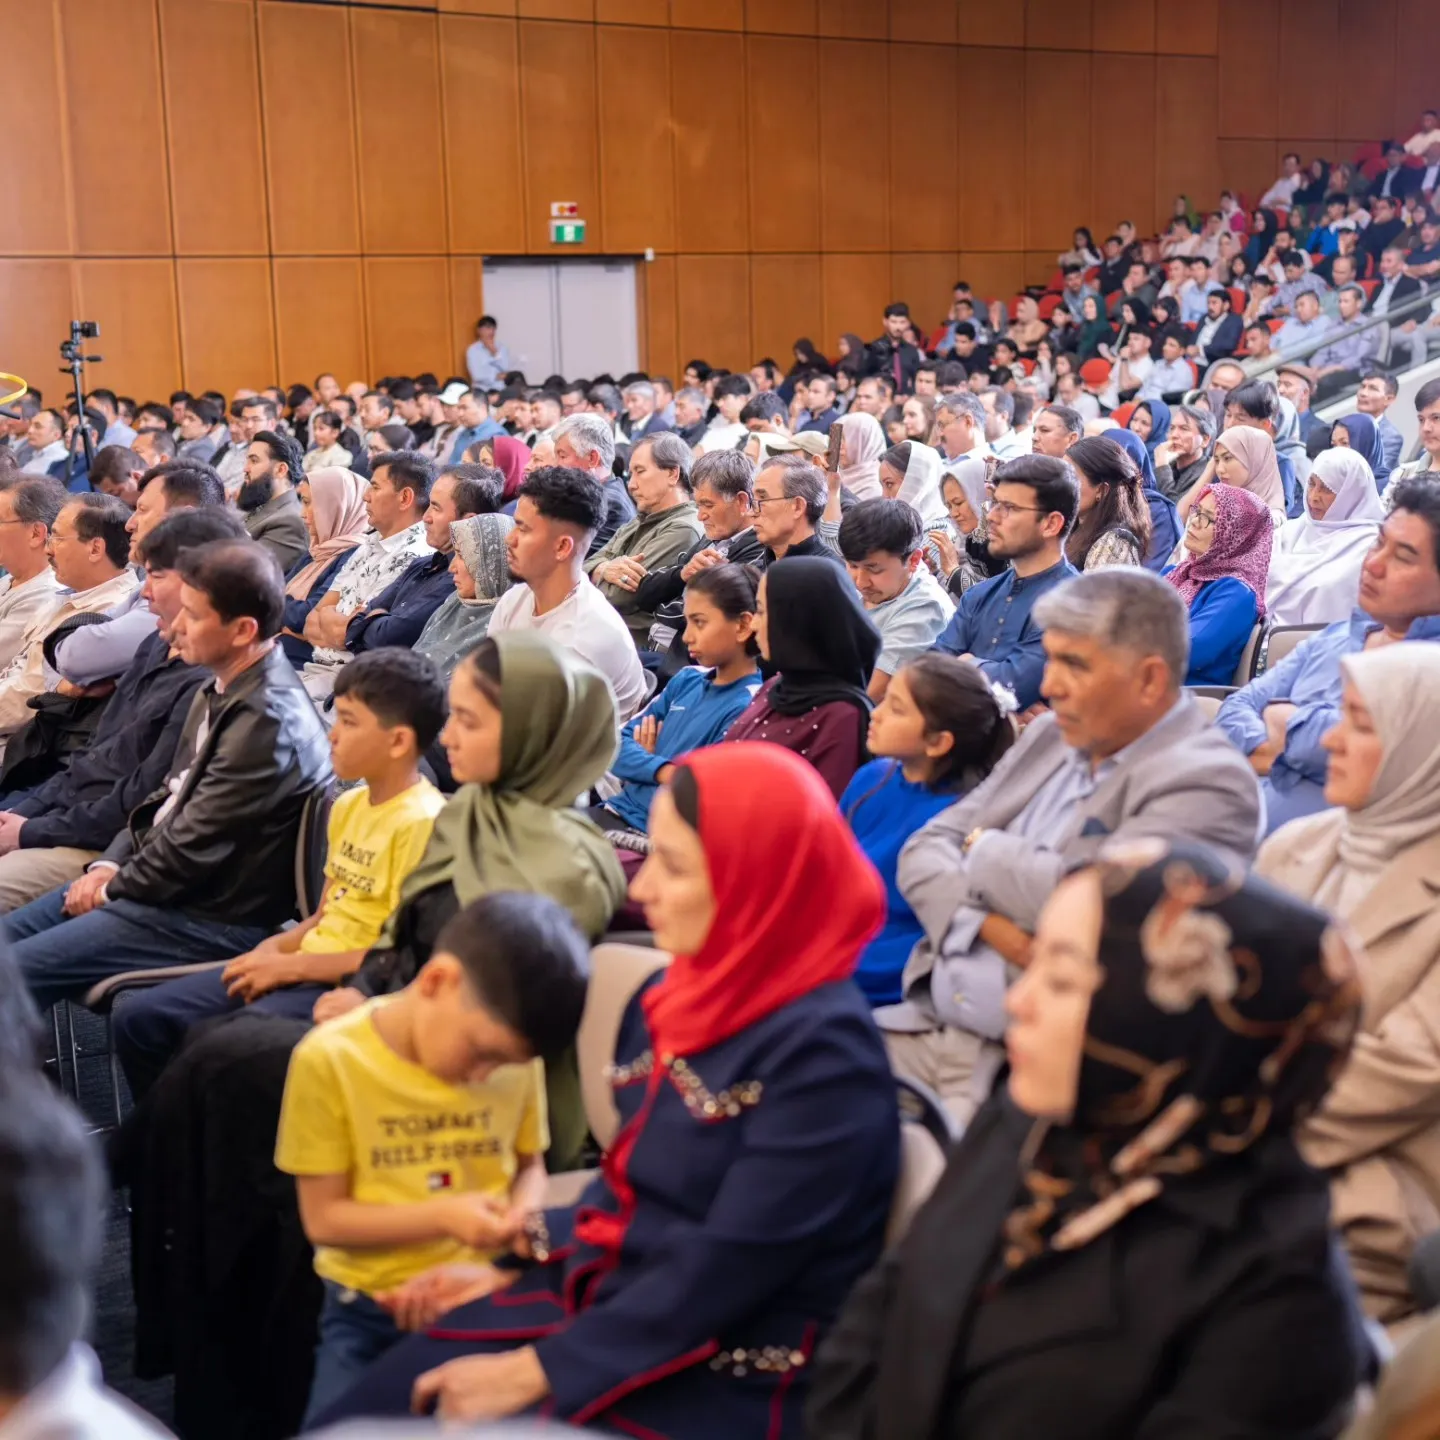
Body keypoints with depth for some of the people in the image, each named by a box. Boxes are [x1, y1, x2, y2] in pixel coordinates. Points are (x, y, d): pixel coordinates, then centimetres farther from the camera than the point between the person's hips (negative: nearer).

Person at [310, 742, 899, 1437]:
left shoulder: (823, 1052, -22)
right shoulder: (676, 995, 4)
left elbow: (724, 1271, -23)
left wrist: (536, 1373, -19)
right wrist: (509, 1271, 8)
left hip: (724, 1382, -7)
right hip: (612, 1304, 7)